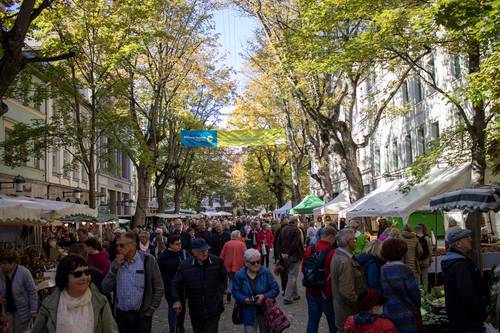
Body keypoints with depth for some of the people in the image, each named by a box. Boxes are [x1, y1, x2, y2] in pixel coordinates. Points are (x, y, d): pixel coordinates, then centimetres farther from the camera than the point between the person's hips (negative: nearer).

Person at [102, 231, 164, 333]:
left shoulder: (148, 260, -7)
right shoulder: (116, 263, 3)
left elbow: (158, 287, -2)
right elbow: (105, 289, -2)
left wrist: (151, 309, -3)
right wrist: (114, 268, -12)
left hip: (142, 315, -3)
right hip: (121, 315, 3)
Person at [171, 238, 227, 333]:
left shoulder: (217, 262, -9)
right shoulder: (185, 265, -8)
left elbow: (224, 278, 10)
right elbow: (176, 283, 5)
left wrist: (220, 291, 3)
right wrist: (177, 300, -5)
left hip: (213, 311, -2)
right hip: (195, 311, 2)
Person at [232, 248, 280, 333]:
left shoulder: (266, 272, -9)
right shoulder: (239, 275, -7)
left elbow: (275, 289, -6)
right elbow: (236, 292, -1)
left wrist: (264, 296, -22)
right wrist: (245, 299, -20)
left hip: (265, 310, 0)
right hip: (249, 313, 0)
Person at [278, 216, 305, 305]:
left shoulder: (283, 230, 8)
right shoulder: (296, 230, -14)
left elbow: (279, 242, 8)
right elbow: (295, 244, -21)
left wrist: (282, 252, 5)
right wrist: (288, 253, -16)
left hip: (285, 256, 7)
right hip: (294, 256, -7)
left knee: (291, 275, 19)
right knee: (292, 276, -2)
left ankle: (294, 294, 27)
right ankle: (287, 297, -4)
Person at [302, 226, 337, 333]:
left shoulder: (309, 249, -3)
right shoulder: (332, 252, -21)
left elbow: (303, 269, 8)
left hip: (311, 292, 5)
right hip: (327, 294, -5)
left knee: (312, 321, 12)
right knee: (333, 323, 13)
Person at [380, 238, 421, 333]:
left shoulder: (382, 271, -3)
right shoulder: (405, 270, -16)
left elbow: (380, 293, 1)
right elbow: (415, 293, -9)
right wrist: (416, 308, 9)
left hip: (388, 314, 4)